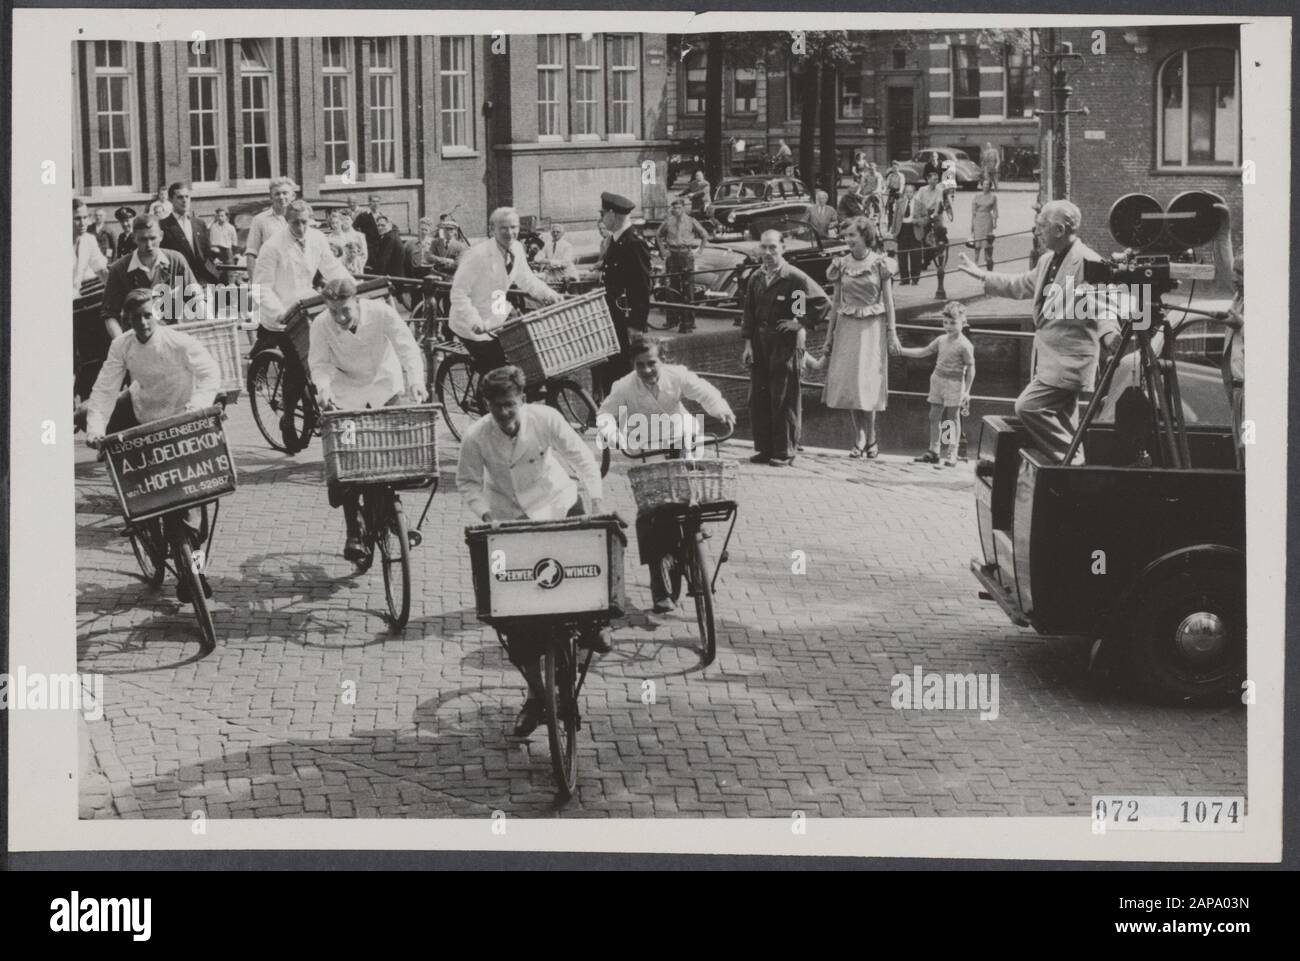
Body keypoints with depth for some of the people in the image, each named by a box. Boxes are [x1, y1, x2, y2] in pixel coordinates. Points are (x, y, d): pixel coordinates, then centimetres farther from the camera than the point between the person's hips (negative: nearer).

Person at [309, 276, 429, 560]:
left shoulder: (381, 313, -19)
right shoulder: (322, 326, -16)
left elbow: (408, 348, -20)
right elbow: (319, 363, -13)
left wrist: (416, 381, -35)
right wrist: (323, 387, -35)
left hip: (385, 387, 0)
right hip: (347, 393, 0)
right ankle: (353, 532, 2)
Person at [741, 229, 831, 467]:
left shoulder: (795, 277, -10)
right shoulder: (756, 278, 9)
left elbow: (823, 302, -10)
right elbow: (749, 312, 14)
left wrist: (803, 325, -8)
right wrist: (748, 343, 8)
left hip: (786, 344, -6)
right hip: (760, 344, 6)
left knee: (785, 400, -2)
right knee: (758, 398, 8)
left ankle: (784, 453, 4)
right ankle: (764, 449, 17)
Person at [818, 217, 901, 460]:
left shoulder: (879, 263, -4)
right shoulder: (841, 264, 4)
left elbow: (888, 301, -1)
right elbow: (835, 301, 9)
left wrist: (892, 335, -5)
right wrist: (829, 336, 9)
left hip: (872, 328, -3)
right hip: (847, 328, 3)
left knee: (867, 384, -5)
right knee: (848, 383, 2)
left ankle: (870, 439, 6)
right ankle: (859, 437, 11)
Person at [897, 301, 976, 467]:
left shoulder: (964, 345, -12)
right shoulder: (941, 340, 8)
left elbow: (970, 368, -10)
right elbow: (923, 352, 15)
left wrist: (966, 391, -12)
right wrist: (901, 350, 8)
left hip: (954, 384, -7)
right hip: (938, 380, 7)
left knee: (952, 419, 0)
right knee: (934, 416, 9)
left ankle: (951, 455, 5)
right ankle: (934, 451, 18)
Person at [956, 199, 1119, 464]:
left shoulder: (1086, 261, -16)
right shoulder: (1048, 261, 13)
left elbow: (1100, 304, -24)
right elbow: (1021, 285, 29)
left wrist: (1109, 334, -42)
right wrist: (983, 276, 32)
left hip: (1068, 361, -10)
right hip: (1050, 358, 10)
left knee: (1028, 406, -18)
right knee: (1060, 422, 13)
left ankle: (1072, 460, -10)